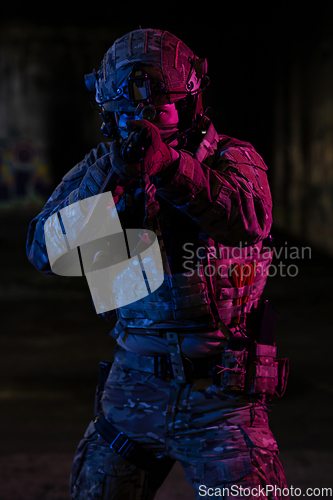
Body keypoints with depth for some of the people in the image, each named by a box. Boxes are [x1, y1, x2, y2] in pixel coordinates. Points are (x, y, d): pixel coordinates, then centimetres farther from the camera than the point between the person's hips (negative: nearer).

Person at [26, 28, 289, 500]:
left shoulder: (233, 159, -6)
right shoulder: (101, 167, 3)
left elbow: (248, 221, -29)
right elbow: (43, 251, -10)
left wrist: (169, 164, -45)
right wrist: (109, 176, -23)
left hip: (217, 395, -3)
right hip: (132, 388, 4)